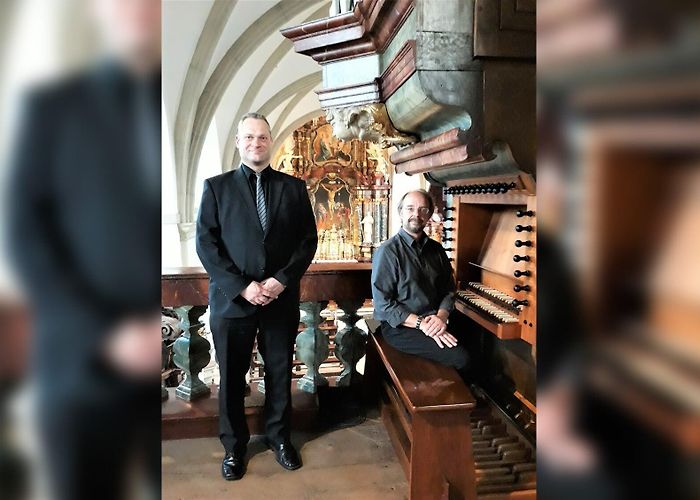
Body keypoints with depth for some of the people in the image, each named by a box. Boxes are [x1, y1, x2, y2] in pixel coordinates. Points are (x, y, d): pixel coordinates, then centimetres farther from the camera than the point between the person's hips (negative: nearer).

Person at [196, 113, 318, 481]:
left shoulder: (294, 187, 6)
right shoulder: (216, 186, 2)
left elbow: (308, 240, 2)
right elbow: (206, 243, -5)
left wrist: (282, 279, -11)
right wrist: (241, 286, -14)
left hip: (281, 298, 1)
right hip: (231, 299, -1)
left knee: (280, 373, 14)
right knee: (231, 377, 11)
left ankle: (279, 436, 35)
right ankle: (233, 445, 31)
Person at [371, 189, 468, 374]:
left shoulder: (436, 249, 12)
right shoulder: (388, 251, -9)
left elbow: (448, 290, 11)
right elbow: (383, 303, -14)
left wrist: (441, 316, -9)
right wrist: (421, 323, -19)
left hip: (434, 322, 6)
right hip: (399, 326, -6)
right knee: (460, 357, -23)